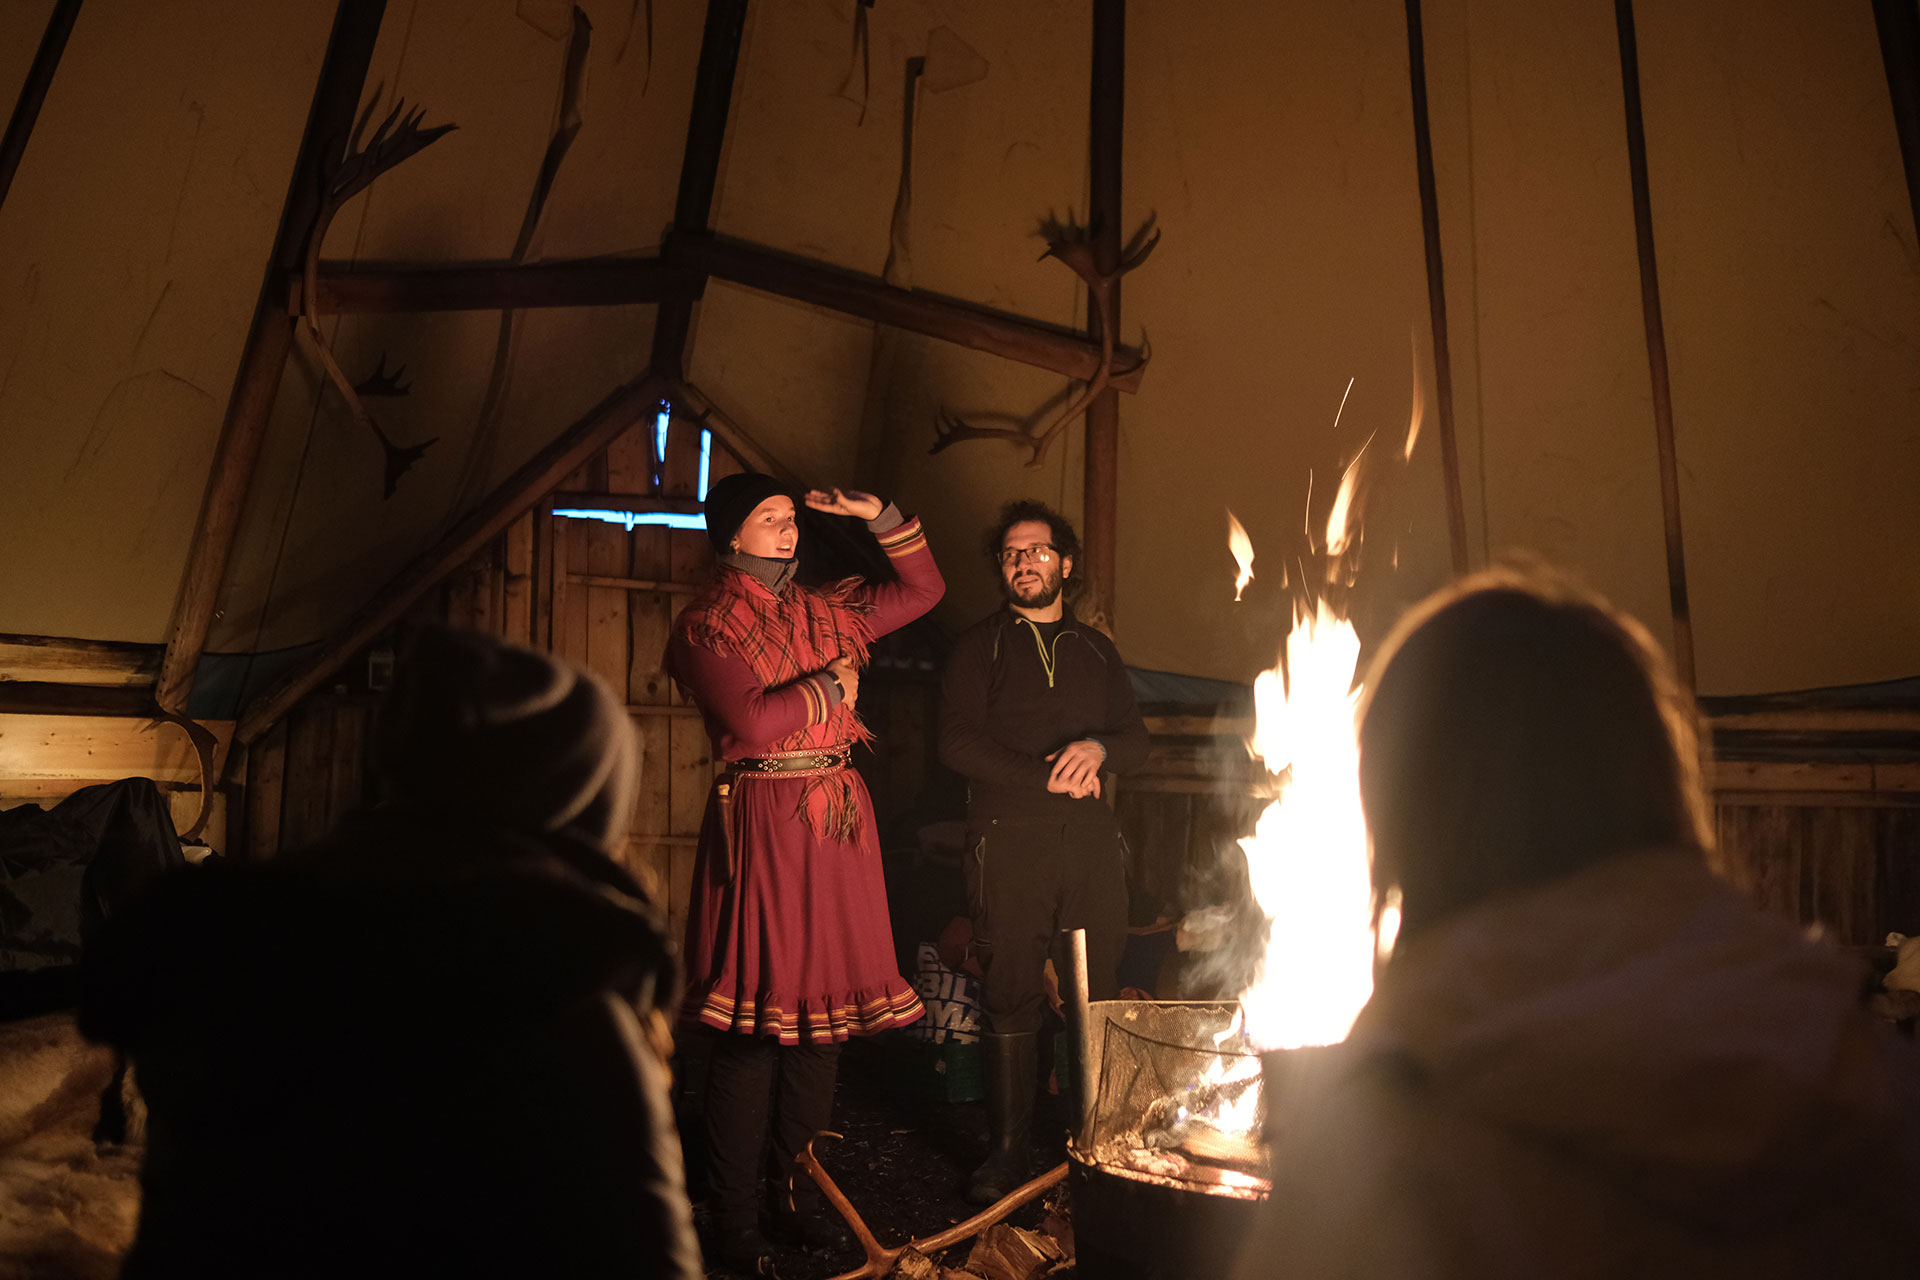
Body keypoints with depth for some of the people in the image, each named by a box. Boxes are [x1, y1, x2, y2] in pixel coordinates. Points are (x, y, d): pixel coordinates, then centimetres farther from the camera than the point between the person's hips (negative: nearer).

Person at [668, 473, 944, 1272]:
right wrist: (833, 686, -4)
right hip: (762, 823, -7)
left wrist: (879, 516, 13)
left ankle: (797, 1197, 23)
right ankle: (735, 1228, 7)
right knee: (755, 1029, -4)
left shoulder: (823, 611, 16)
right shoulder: (706, 625, -3)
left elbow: (923, 589, 24)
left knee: (822, 1015, 10)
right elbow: (752, 721, -17)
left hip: (838, 819, 7)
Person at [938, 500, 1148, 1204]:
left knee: (1100, 997, 1)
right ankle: (1007, 1151, 9)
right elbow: (957, 743, -3)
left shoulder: (1096, 649, 21)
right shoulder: (979, 645, 9)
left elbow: (1137, 737, 16)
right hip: (1011, 838, -3)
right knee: (1010, 1000, -2)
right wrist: (1049, 776, -6)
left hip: (1091, 836, 3)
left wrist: (1098, 749, -6)